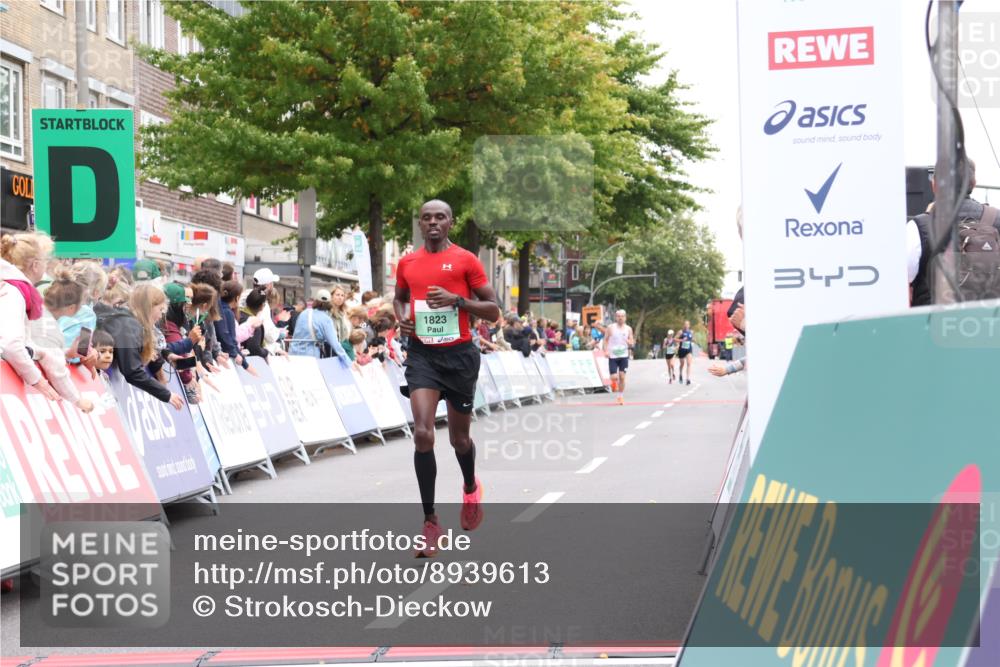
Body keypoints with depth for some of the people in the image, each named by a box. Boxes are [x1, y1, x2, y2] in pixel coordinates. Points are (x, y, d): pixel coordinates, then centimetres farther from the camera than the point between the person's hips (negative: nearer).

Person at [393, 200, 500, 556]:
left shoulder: (466, 260, -3)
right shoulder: (407, 263, 7)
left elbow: (493, 310, -2)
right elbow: (399, 297, 25)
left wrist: (457, 299, -17)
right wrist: (401, 318, 3)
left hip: (459, 354, -1)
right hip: (422, 353, 1)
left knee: (459, 438, 12)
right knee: (422, 434, -15)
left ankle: (471, 487, 46)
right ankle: (430, 521, -9)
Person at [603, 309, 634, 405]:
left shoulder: (628, 329, 3)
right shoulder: (611, 328, -2)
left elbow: (632, 342, 7)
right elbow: (606, 340, 4)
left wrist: (629, 342, -17)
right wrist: (606, 350, -10)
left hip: (624, 356, 1)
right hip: (612, 356, -1)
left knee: (622, 377, -4)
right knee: (614, 377, -7)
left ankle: (621, 396, 8)